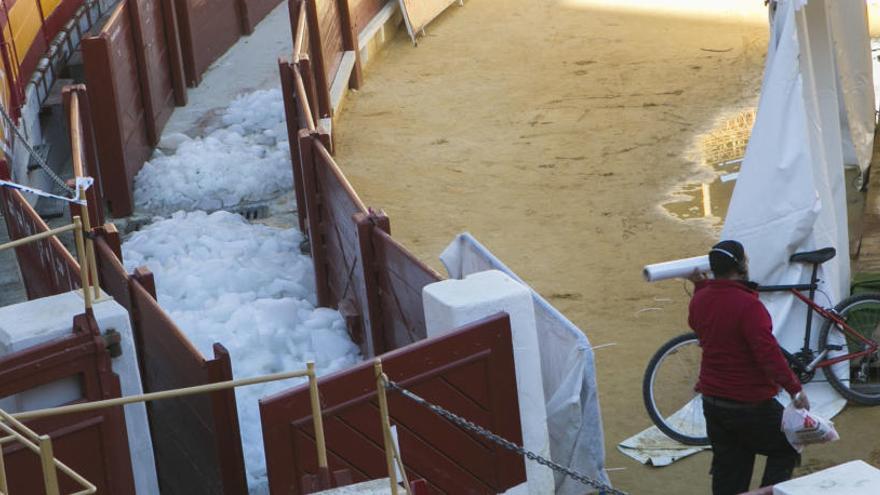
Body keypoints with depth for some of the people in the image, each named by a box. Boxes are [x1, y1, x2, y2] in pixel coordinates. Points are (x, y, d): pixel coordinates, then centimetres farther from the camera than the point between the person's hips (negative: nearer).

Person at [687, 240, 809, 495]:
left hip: (712, 401, 8)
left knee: (727, 470, 14)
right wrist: (795, 389, -25)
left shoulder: (700, 299, 2)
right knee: (786, 449, 12)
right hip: (749, 404, -7)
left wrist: (699, 285, 27)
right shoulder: (748, 306, -23)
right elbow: (768, 352, -28)